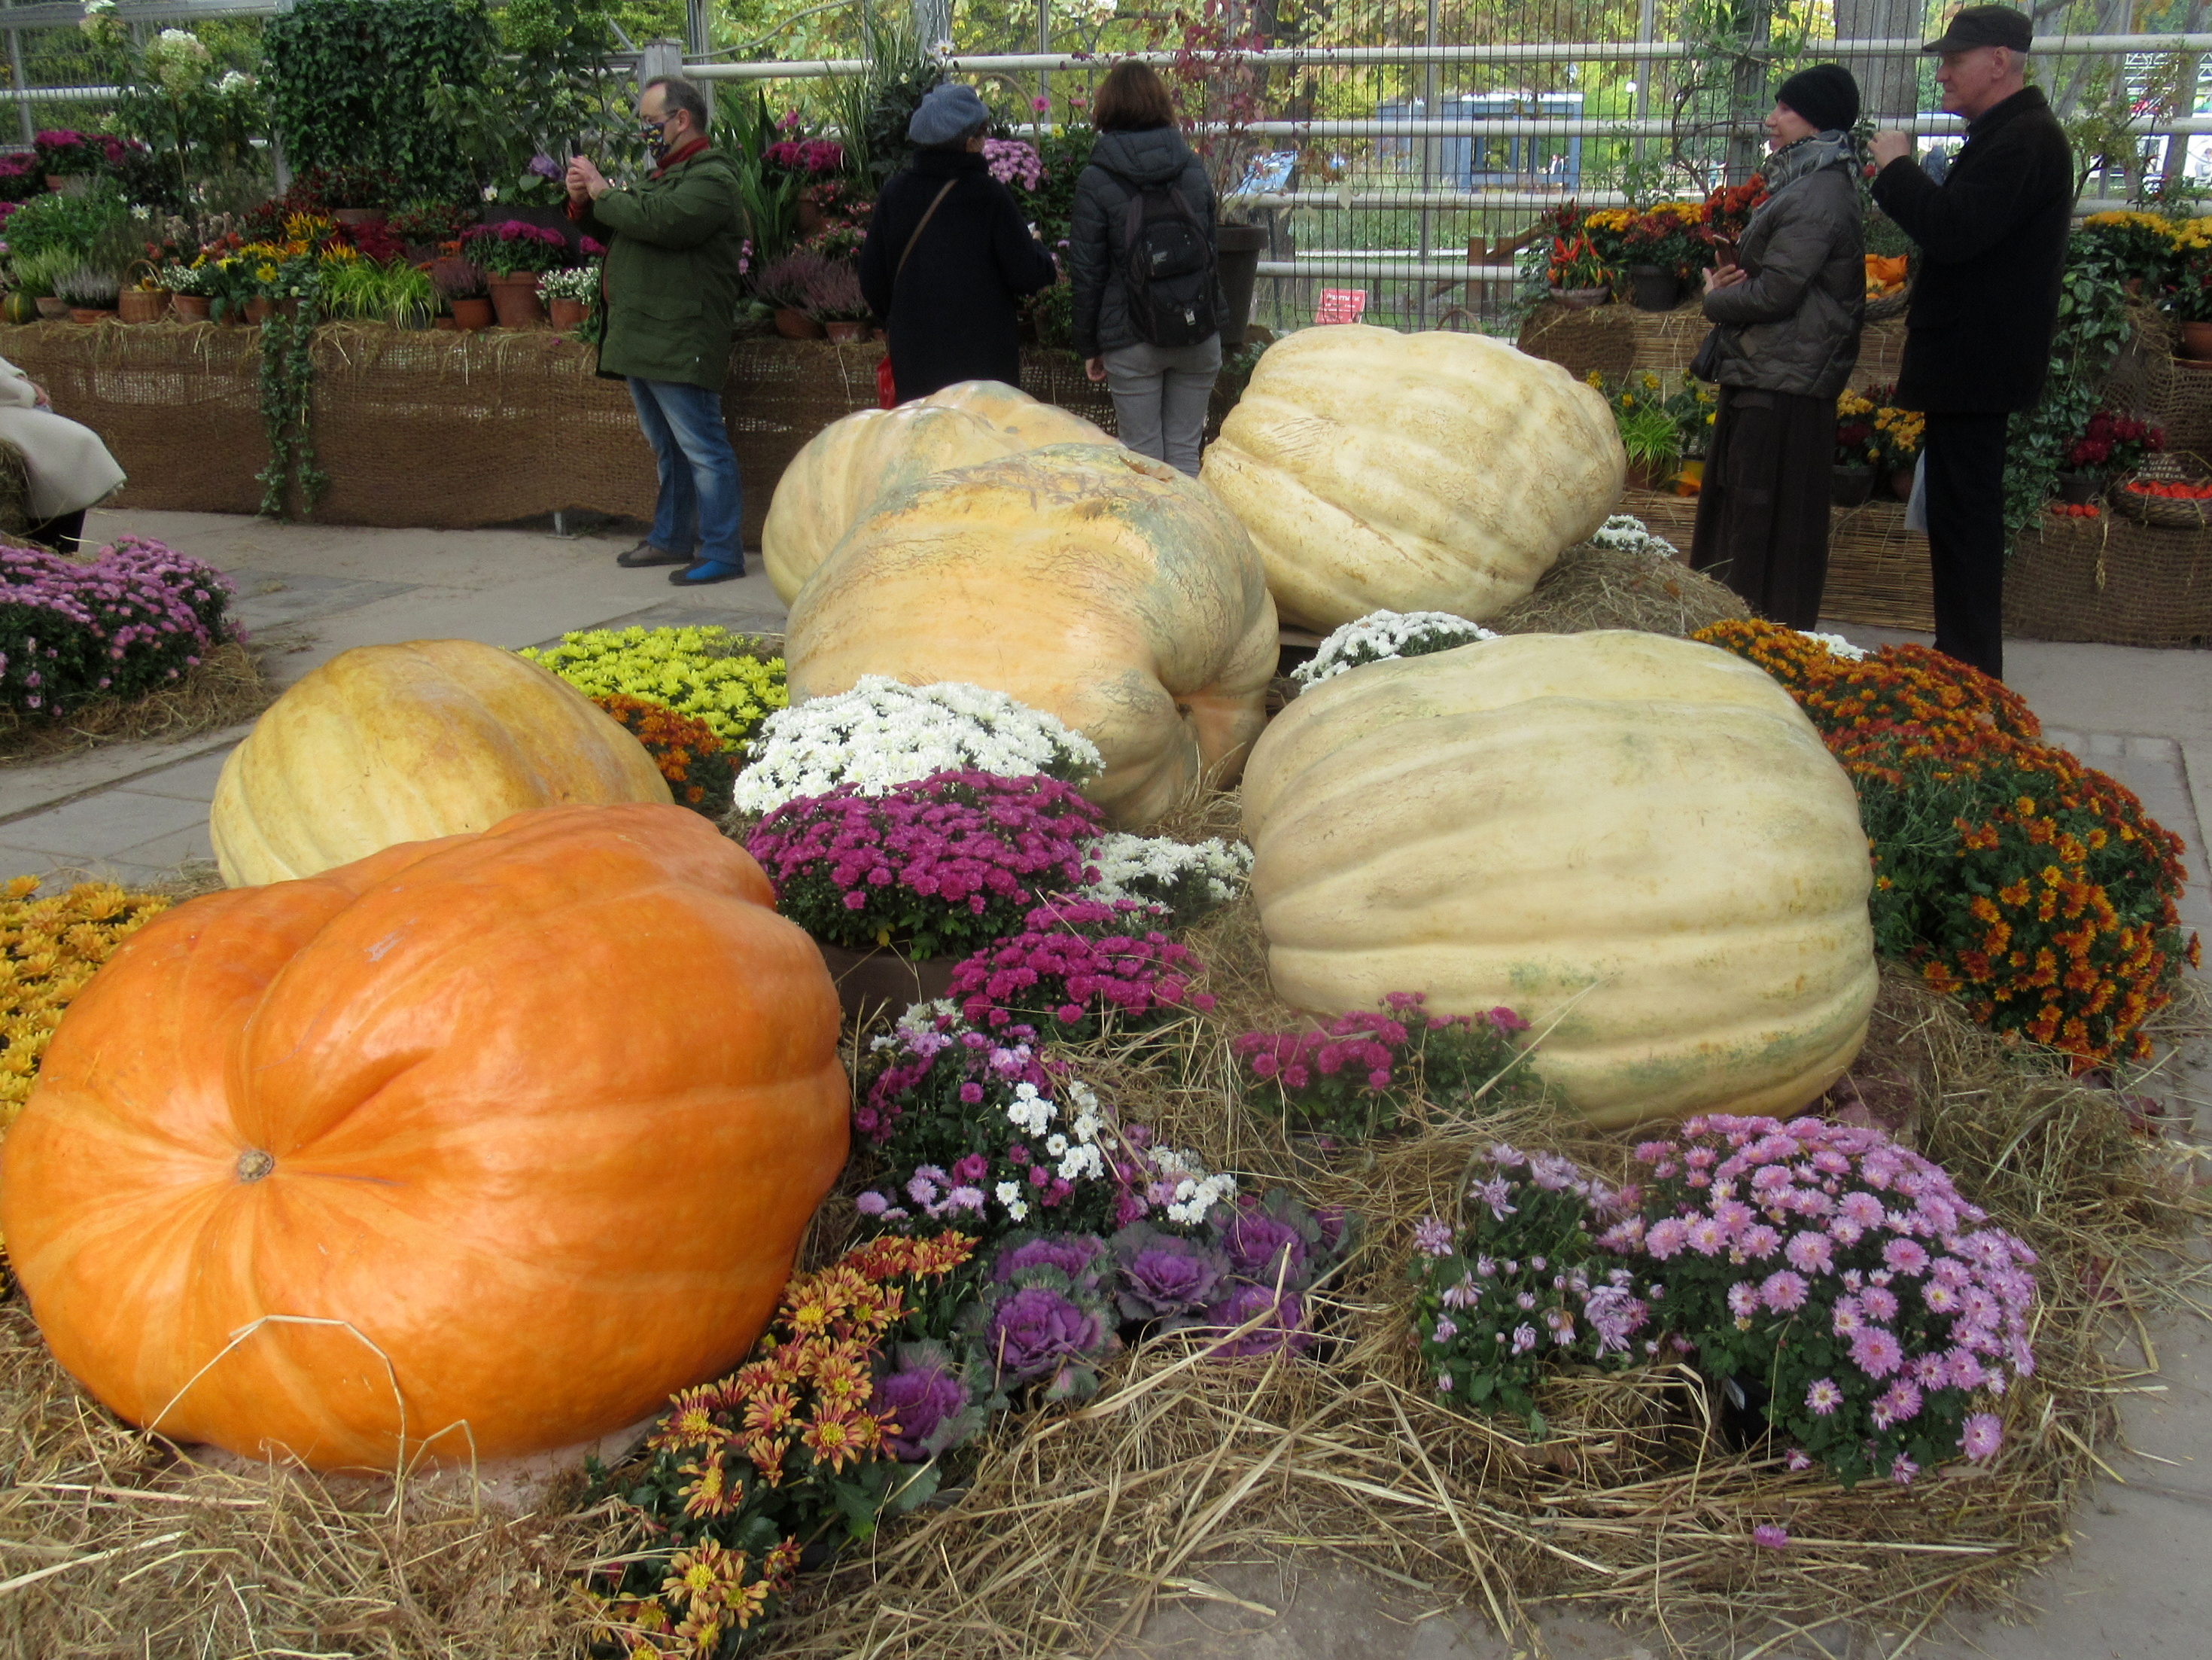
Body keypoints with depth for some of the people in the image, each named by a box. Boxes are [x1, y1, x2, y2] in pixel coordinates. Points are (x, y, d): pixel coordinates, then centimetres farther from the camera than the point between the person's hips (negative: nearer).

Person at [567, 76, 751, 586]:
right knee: (667, 448, 18)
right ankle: (672, 538, 28)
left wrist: (604, 193, -11)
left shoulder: (711, 177, -10)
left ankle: (721, 553, -6)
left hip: (680, 343, -10)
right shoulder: (663, 174, 22)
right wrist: (584, 203, 4)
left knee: (701, 446, -8)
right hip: (641, 341, 10)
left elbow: (660, 221, -26)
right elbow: (616, 232, 24)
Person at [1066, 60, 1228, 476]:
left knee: (1143, 455, 4)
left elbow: (1087, 273, -4)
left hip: (1132, 340, -3)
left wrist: (1089, 345, 4)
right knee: (1185, 449, 9)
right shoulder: (1193, 170, 6)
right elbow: (1211, 252, 13)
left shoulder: (1095, 181, -6)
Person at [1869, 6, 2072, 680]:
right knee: (1962, 516, 15)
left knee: (1964, 517, -7)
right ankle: (1964, 660, 24)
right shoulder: (2007, 133, 17)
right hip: (1971, 364, 11)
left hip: (1974, 365, -11)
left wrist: (1895, 167, -17)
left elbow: (1954, 231, -27)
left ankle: (1971, 674, -2)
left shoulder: (2024, 138, -16)